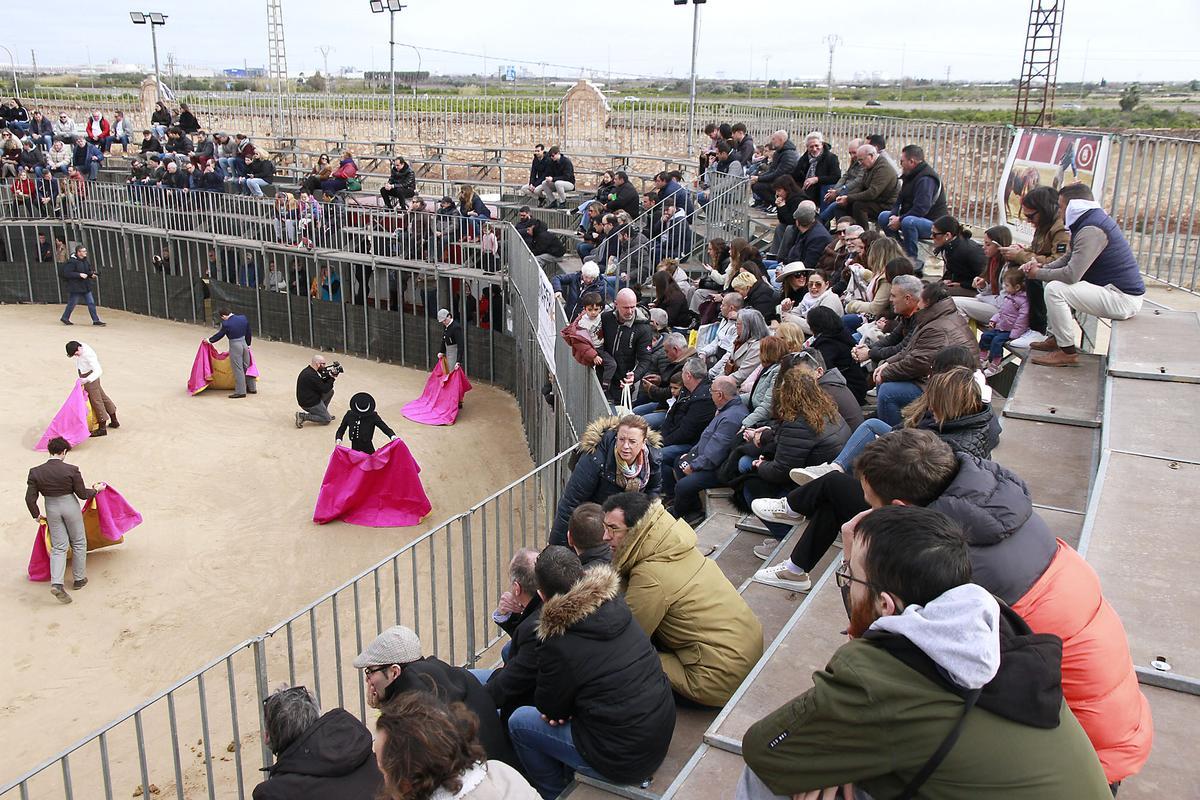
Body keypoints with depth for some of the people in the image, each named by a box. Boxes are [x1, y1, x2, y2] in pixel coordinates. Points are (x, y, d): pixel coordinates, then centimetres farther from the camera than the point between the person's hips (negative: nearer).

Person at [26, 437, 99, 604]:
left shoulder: (36, 472, -8)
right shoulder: (71, 470, -17)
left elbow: (30, 498, -4)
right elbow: (82, 494, -9)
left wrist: (36, 515, 11)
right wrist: (96, 489, 10)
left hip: (51, 509, 3)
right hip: (70, 506, -3)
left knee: (58, 547, 9)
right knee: (78, 543, 16)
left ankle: (56, 583, -7)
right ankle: (79, 579, 24)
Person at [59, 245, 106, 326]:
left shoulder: (85, 261, 8)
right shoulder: (72, 262, -16)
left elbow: (89, 270, 23)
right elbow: (67, 273, -21)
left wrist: (92, 274, 1)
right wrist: (79, 275, -25)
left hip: (86, 286, 7)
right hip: (75, 287, -7)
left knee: (91, 303, 2)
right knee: (71, 304, 5)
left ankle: (96, 320, 3)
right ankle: (64, 318, 25)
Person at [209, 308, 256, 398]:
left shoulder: (226, 324, -16)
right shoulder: (243, 318, 0)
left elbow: (220, 335, -2)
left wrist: (210, 340, 16)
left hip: (235, 346, -6)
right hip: (244, 344, 6)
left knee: (238, 369, 0)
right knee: (247, 366, 17)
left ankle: (240, 391, 3)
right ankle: (252, 388, 25)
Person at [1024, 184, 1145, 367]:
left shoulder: (1091, 230, -22)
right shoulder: (1090, 221, 11)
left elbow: (1071, 275, -27)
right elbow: (1068, 259, 17)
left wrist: (1038, 274, -11)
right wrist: (1043, 268, 1)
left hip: (1122, 298, -11)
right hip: (1114, 290, 11)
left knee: (1055, 289, -22)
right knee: (1053, 281, 16)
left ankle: (1067, 352, -13)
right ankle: (1054, 337, 16)